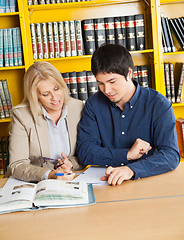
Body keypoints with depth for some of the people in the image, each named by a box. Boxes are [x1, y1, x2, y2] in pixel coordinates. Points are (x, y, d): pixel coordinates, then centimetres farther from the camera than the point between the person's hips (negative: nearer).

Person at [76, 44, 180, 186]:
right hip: (106, 184, 2)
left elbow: (171, 155, -16)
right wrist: (127, 154, -15)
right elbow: (84, 152, -3)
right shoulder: (93, 105, 2)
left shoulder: (159, 105, -6)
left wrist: (131, 170, -32)